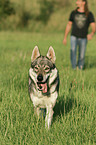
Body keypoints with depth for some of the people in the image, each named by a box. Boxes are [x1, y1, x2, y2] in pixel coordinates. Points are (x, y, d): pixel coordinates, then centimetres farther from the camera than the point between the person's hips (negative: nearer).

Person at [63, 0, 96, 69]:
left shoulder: (89, 14, -2)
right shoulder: (73, 13, 4)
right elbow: (69, 25, 13)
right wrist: (65, 37, 13)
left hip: (83, 38, 0)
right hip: (74, 37, 0)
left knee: (81, 56, 3)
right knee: (73, 51, -24)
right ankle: (74, 68, -23)